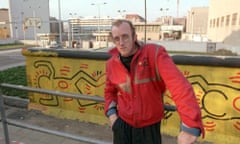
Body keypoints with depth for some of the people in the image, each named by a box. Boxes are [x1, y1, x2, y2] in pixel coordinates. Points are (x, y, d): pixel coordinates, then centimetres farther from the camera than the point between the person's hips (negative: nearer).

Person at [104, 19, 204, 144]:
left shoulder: (155, 53, -20)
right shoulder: (111, 64, -4)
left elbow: (179, 85, -32)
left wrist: (191, 125, -42)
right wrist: (111, 112, -3)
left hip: (150, 126, -2)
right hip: (123, 124, 3)